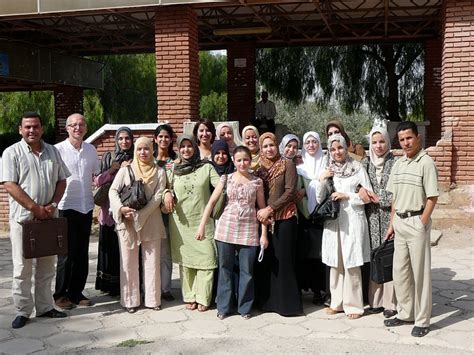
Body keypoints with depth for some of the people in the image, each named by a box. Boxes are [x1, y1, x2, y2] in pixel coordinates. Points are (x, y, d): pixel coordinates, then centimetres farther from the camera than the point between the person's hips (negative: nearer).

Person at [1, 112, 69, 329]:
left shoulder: (52, 152, 9)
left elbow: (61, 180, 10)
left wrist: (53, 204, -6)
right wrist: (35, 208, -16)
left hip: (49, 218, 5)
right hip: (23, 218, -4)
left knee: (47, 266, 12)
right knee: (22, 268, 2)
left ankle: (45, 307, 23)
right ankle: (22, 311, 12)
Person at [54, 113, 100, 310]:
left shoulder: (91, 150, 9)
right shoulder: (58, 149, -6)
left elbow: (97, 174, 19)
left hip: (86, 207, 5)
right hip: (66, 207, -5)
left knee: (82, 253, 10)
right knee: (67, 253, 1)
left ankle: (76, 292, 21)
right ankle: (61, 294, 15)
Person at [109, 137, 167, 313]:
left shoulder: (159, 172, 4)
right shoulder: (125, 170, 5)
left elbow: (157, 197, -4)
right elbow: (113, 190, 0)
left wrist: (139, 215, -14)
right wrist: (121, 208, -18)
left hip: (150, 222, 0)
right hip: (127, 222, 0)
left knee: (152, 262, 4)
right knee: (128, 262, 5)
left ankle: (153, 299, 15)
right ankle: (130, 300, 14)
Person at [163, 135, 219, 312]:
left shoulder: (206, 167, 4)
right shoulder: (174, 169, 10)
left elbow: (220, 185, -4)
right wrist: (167, 193, -5)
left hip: (203, 220, -2)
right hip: (180, 222, 2)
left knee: (205, 258, -5)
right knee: (184, 260, 6)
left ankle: (203, 298, 4)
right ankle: (189, 297, 16)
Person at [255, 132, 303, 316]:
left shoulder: (287, 164, -1)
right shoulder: (259, 168, 12)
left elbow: (290, 191, -9)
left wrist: (270, 209, -14)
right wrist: (260, 211, -6)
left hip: (284, 218, -4)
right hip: (264, 219, 4)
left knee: (283, 259, -3)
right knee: (265, 259, 5)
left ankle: (287, 302, 7)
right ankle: (267, 300, 18)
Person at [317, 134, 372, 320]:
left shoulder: (357, 168, -1)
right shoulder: (328, 171, 10)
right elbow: (320, 199, 8)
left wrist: (347, 196, -11)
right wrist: (322, 180, -6)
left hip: (352, 220, -4)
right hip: (333, 221, 4)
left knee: (351, 264, -3)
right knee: (335, 263, 9)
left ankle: (353, 305, 7)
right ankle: (337, 302, 20)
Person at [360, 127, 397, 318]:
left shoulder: (395, 163, -2)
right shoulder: (365, 162, 10)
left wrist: (379, 199, -9)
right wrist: (361, 189, -9)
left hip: (389, 215, -3)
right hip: (371, 216, 3)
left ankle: (390, 302, 7)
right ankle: (375, 300, 14)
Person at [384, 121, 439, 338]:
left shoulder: (426, 163, -10)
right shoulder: (398, 164, 11)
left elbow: (432, 197, -12)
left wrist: (421, 224, -15)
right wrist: (392, 224, 12)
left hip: (417, 222, -7)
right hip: (399, 222, 7)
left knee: (420, 272, 1)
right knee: (399, 271, 12)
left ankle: (422, 320, 12)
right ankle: (405, 314, 26)